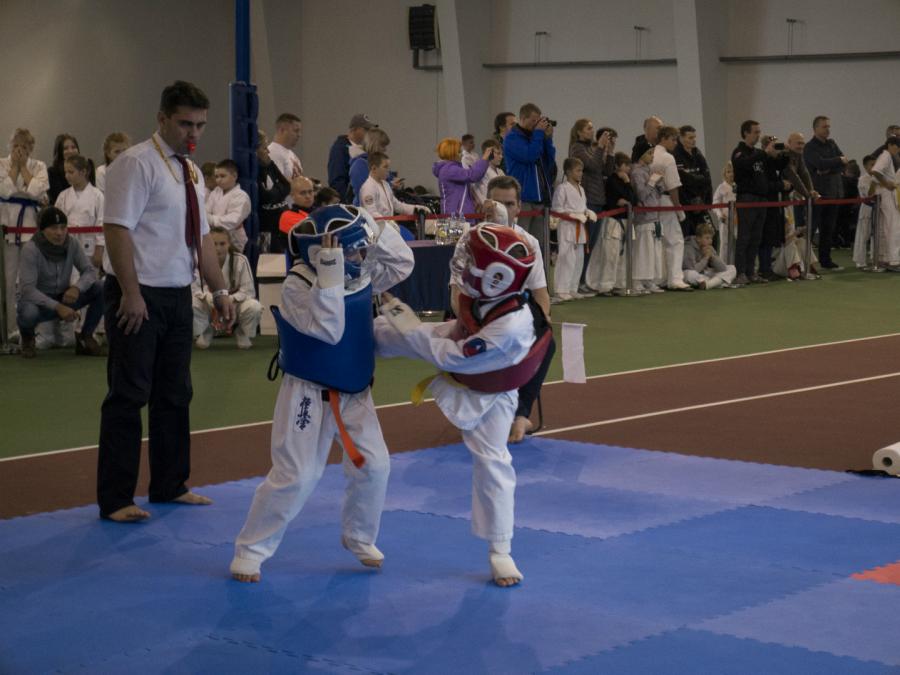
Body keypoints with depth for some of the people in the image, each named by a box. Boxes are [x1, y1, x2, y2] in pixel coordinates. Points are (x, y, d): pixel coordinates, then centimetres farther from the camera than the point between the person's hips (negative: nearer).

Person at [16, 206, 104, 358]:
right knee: (28, 312, -40)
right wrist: (57, 307, -40)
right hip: (39, 300, -4)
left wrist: (77, 287, -30)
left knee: (102, 289, -18)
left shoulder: (71, 244, -10)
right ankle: (27, 337, -1)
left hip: (64, 298, 4)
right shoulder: (30, 249, -23)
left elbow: (89, 271, -6)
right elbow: (27, 289, -28)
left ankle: (85, 337, 1)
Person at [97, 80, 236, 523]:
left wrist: (219, 290, 14)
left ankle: (169, 486, 28)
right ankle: (115, 499, 3)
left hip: (177, 295, 8)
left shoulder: (190, 171, 13)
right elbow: (117, 230, -19)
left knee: (175, 394, 15)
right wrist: (131, 294, -22)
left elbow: (201, 237, 18)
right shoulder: (137, 163, -13)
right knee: (128, 396, -4)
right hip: (138, 297, -8)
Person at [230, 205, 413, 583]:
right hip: (308, 394, -7)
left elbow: (403, 262, 4)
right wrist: (330, 276, -38)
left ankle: (360, 538, 27)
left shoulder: (362, 277, 0)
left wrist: (373, 230, -10)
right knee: (295, 476, -6)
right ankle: (250, 550, 8)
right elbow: (328, 329, -32)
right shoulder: (296, 287, -21)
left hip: (355, 391, 7)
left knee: (373, 466, 4)